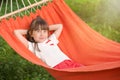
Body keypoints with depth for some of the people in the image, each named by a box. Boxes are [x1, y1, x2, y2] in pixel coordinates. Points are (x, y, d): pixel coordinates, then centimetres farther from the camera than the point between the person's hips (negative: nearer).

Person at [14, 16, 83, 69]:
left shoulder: (51, 40, 29)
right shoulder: (32, 46, 15)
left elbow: (60, 26, 42)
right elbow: (16, 32, 13)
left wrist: (47, 28, 35)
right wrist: (28, 31, 28)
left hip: (69, 62, 5)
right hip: (56, 68, -5)